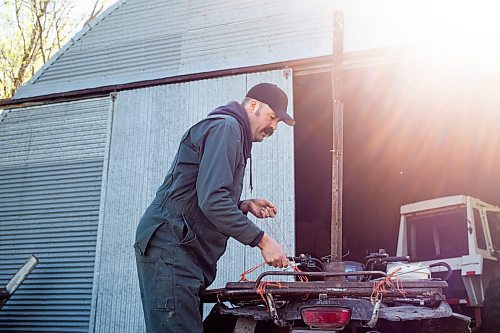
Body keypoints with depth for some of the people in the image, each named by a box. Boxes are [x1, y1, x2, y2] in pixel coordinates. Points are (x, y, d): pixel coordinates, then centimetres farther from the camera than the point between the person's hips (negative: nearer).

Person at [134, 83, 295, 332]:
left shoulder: (230, 131, 25)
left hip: (181, 250, 10)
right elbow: (212, 200, -20)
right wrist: (262, 240, -16)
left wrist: (245, 206, 11)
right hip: (170, 247, -10)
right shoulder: (225, 127, -8)